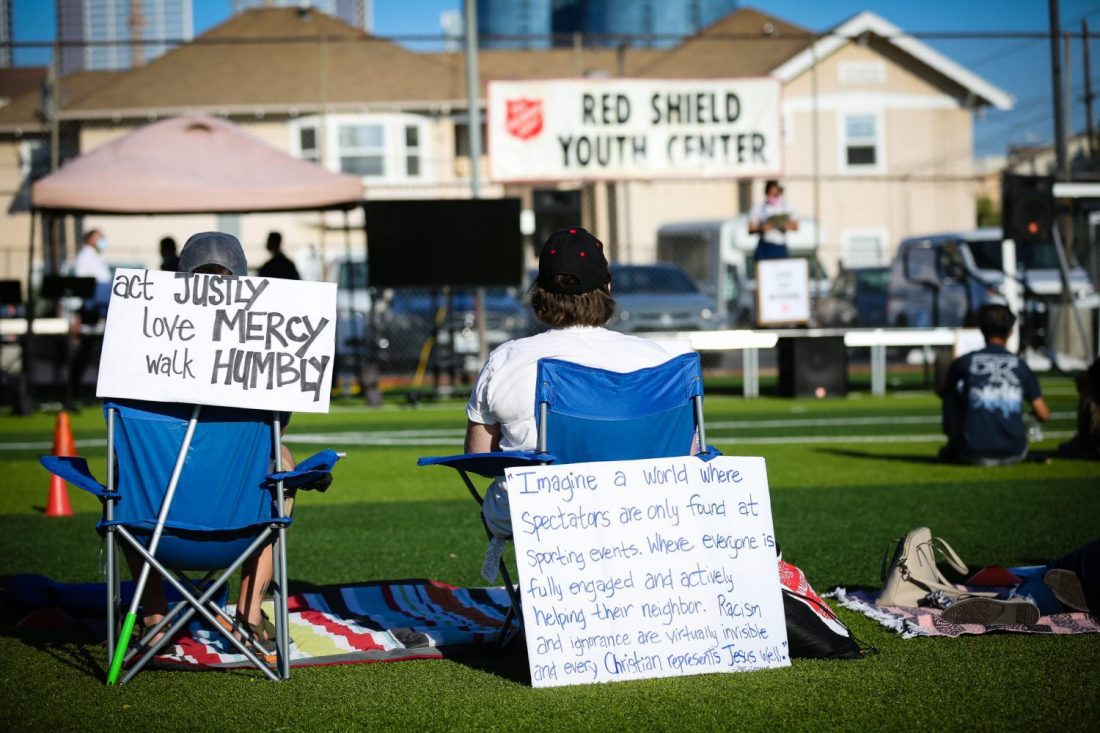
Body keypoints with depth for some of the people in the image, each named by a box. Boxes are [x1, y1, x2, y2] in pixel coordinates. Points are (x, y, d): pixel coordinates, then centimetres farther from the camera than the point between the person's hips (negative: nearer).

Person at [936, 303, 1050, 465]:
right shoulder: (1020, 365, 4)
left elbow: (941, 391, 21)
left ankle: (952, 449, 27)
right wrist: (1035, 413, 28)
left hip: (975, 455, -2)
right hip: (1014, 455, 2)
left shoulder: (965, 362, 1)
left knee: (951, 394, 22)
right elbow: (1044, 415, 3)